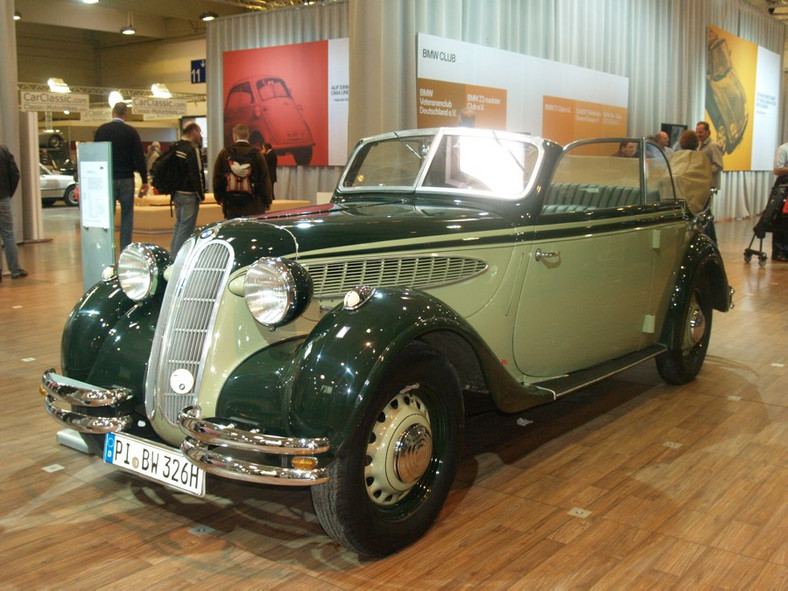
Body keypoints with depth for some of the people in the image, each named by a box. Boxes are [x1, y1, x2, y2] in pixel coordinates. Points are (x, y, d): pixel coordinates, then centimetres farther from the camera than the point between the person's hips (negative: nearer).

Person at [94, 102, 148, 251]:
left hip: (107, 179, 1)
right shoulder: (131, 132, -3)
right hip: (126, 179, -1)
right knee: (127, 215, 4)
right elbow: (139, 157, -4)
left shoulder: (102, 130, 2)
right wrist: (144, 181, 0)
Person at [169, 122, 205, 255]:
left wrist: (172, 189, 18)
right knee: (186, 227, -5)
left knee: (179, 224, 19)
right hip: (189, 194, -9)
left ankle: (172, 255, 22)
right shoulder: (193, 149, -14)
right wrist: (201, 194, -10)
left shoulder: (175, 148, 13)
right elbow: (196, 174, -17)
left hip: (177, 193, 9)